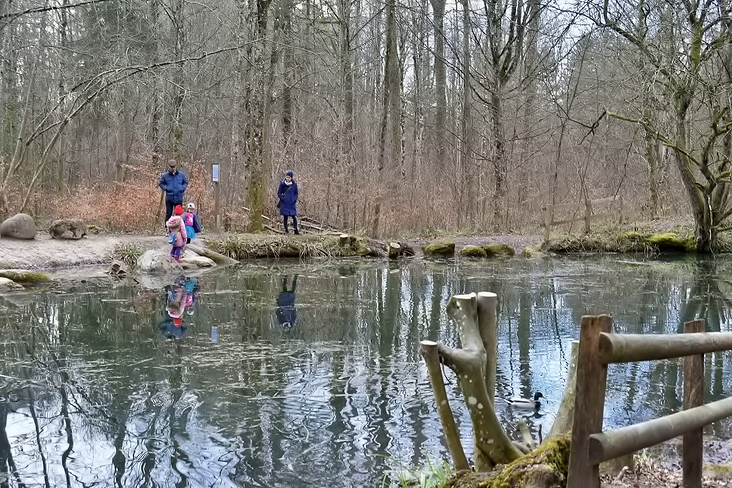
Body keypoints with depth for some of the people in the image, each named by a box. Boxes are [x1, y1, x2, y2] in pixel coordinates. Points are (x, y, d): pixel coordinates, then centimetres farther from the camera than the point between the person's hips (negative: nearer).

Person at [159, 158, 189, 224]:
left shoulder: (181, 174, 2)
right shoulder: (165, 175, -1)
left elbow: (186, 182, 17)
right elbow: (160, 183, 12)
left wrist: (182, 188, 0)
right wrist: (165, 188, -4)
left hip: (179, 198, 1)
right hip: (169, 198, -1)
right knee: (168, 214, 3)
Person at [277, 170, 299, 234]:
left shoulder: (294, 184, 2)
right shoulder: (282, 184, -3)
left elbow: (296, 193, 10)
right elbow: (279, 193, 4)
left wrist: (294, 200, -3)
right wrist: (282, 199, -8)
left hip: (292, 203, 1)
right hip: (284, 204, -1)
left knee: (294, 216, -6)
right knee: (285, 217, 3)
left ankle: (296, 230, 0)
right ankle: (286, 230, 12)